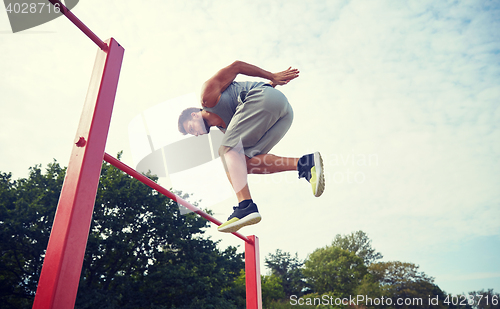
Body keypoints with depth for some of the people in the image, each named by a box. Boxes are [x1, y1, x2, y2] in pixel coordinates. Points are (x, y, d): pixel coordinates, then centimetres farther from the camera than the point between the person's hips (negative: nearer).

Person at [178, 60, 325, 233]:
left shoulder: (207, 96, 14)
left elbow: (235, 66, 9)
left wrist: (272, 77, 7)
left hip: (265, 97, -9)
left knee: (227, 150, -11)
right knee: (245, 162, 2)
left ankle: (246, 207, -27)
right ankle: (305, 164, -13)